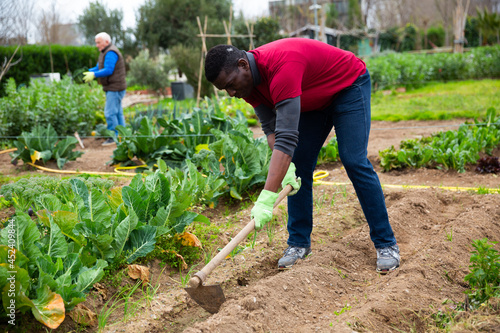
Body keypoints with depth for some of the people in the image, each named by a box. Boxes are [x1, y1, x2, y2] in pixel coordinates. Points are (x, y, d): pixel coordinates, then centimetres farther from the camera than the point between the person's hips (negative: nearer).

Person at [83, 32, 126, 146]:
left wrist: (94, 75, -24)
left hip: (115, 88, -11)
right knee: (118, 113, 14)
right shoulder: (105, 52, 17)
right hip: (112, 88, 11)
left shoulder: (111, 53, -16)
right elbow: (98, 68, 19)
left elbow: (108, 70, -25)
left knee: (110, 112, -10)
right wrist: (87, 72, 3)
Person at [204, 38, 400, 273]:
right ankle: (299, 243, 10)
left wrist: (267, 198, -51)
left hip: (349, 86, -8)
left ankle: (386, 245, -6)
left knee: (354, 162, -16)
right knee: (298, 168, 1)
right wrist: (286, 166, -30)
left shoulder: (281, 66, -41)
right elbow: (270, 127, -12)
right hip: (314, 100, 8)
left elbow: (287, 137, -47)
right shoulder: (248, 78, -14)